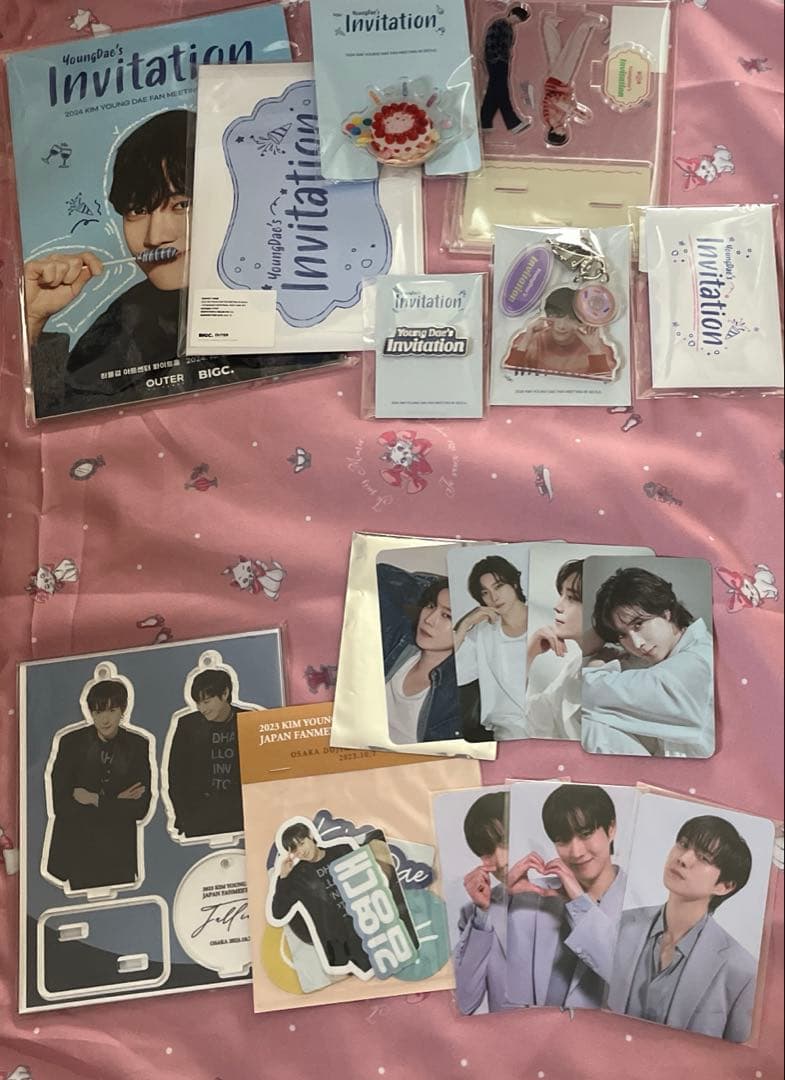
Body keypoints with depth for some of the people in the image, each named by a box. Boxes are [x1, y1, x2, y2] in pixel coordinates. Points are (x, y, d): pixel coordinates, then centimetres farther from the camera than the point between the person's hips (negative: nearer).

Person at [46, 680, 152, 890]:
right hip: (75, 848, -1)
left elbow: (141, 808, -5)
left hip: (119, 851, 1)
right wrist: (116, 803, -13)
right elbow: (60, 804, -11)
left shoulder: (138, 746, -3)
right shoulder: (71, 742, -6)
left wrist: (96, 800, -11)